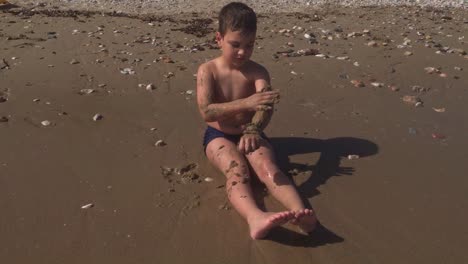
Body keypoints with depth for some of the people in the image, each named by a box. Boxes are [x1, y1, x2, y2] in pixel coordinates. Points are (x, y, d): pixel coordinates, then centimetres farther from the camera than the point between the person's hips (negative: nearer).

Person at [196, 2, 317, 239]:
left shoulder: (258, 72, -4)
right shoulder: (207, 71, -7)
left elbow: (266, 107, -22)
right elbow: (206, 112, -22)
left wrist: (253, 130, -46)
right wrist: (246, 103, -35)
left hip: (249, 134, 2)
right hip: (219, 135, -2)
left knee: (268, 166, -29)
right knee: (237, 169, -33)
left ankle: (300, 213, -53)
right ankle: (255, 218, -62)